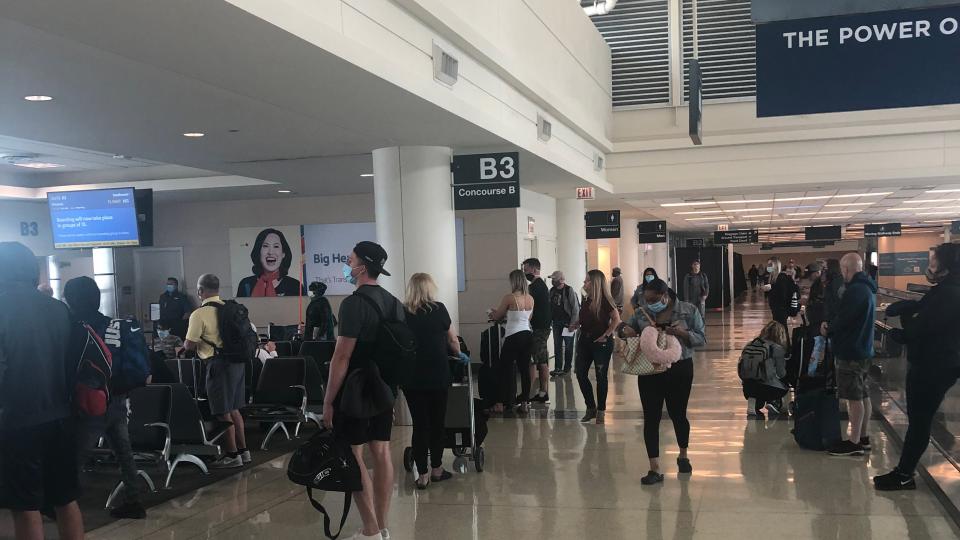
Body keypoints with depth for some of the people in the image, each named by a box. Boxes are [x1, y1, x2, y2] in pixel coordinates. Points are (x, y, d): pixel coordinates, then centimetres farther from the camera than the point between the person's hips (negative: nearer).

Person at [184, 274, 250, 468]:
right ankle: (243, 451, 24)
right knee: (233, 409, 18)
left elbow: (189, 345, -12)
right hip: (237, 361, 7)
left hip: (218, 364, -7)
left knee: (223, 412, 2)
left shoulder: (199, 314, -13)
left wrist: (184, 345, 11)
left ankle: (232, 455, 8)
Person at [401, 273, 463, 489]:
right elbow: (453, 339, 9)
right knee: (437, 423, 12)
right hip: (438, 376, -1)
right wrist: (458, 354, 27)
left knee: (419, 425, 6)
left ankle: (422, 474, 8)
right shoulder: (439, 310, -2)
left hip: (412, 379, 1)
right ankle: (436, 469, 23)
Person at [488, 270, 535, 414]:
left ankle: (500, 403, 8)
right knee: (524, 369, 11)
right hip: (528, 335, 6)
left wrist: (493, 313, 25)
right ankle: (524, 403, 14)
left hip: (513, 337, -6)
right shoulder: (530, 299, 4)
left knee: (504, 369, 5)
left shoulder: (509, 298, -13)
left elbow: (497, 316, 1)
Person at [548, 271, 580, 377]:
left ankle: (567, 368, 12)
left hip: (567, 322, -6)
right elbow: (549, 306, 13)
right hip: (556, 322, 6)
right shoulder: (552, 291, 6)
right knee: (557, 346, 7)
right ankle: (558, 368, 14)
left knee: (568, 346, 3)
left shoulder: (569, 291, -12)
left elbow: (575, 308, -12)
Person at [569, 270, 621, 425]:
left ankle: (601, 411, 13)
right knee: (581, 374, 3)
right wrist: (575, 325, 2)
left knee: (601, 377, 2)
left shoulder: (605, 301, -12)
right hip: (585, 341, 7)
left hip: (601, 343, -7)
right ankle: (591, 408, 17)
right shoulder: (587, 301, 9)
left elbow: (617, 319, -17)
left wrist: (607, 334, -19)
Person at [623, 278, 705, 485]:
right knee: (651, 418, -2)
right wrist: (626, 330, -11)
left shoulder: (688, 310, -4)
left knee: (678, 414, 12)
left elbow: (701, 339, -3)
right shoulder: (642, 313, 2)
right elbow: (626, 328, 13)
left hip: (679, 370, -1)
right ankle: (655, 469, 4)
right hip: (649, 371, 2)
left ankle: (683, 455, 39)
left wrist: (682, 333, -23)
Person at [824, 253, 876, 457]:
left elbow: (843, 320, -22)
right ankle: (863, 437, 23)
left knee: (854, 397, -5)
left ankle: (854, 443, 0)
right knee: (863, 395, 15)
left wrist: (828, 329, -3)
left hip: (850, 352, -10)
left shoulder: (855, 290, -20)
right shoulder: (867, 288, 13)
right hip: (863, 349, 10)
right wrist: (832, 324, 4)